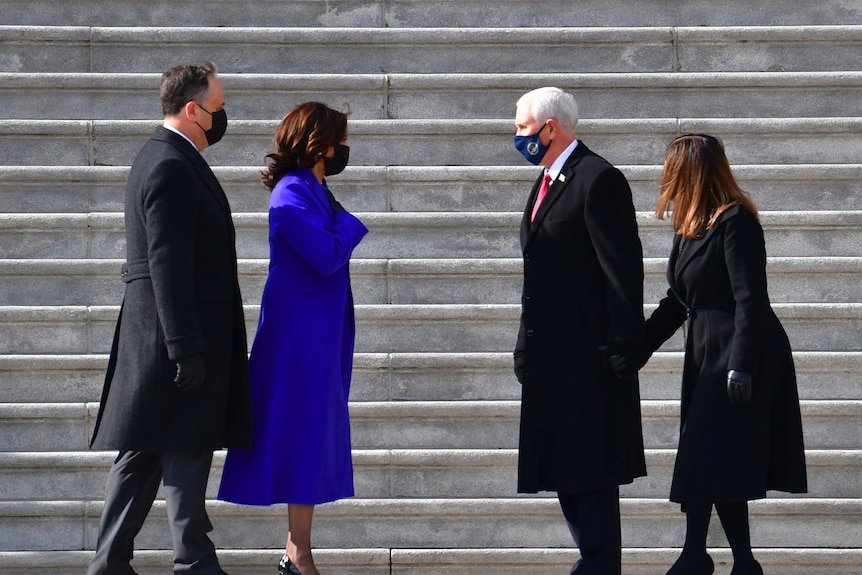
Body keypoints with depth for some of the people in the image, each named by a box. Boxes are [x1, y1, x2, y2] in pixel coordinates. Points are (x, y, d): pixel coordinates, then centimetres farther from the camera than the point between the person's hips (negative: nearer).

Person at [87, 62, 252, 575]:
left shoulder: (167, 157, 15)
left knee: (144, 452, 10)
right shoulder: (170, 168, -17)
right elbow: (167, 264, -22)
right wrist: (186, 349, -23)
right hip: (179, 329, -10)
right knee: (186, 450, -4)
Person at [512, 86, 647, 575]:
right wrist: (527, 347, 18)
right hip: (551, 352, 10)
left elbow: (623, 268, -16)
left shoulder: (599, 180, -12)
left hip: (587, 352, -10)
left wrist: (622, 346, -20)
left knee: (590, 471, -8)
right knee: (563, 468, 12)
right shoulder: (549, 181, 18)